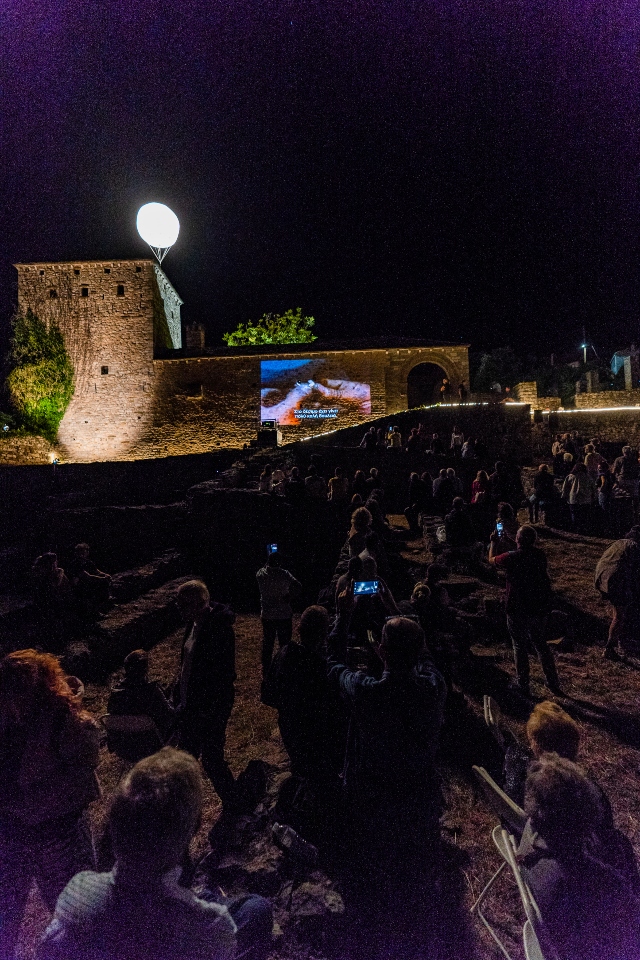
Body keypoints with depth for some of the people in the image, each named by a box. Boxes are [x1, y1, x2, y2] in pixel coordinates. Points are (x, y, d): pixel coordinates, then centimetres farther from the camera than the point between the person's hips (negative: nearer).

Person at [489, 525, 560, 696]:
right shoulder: (540, 556, -5)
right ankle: (553, 684, 28)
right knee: (541, 644, 20)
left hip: (518, 611, -5)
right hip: (540, 609, 5)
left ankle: (523, 687, 17)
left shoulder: (511, 558, -18)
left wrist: (494, 542, 18)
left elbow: (492, 559, 3)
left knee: (520, 647, 8)